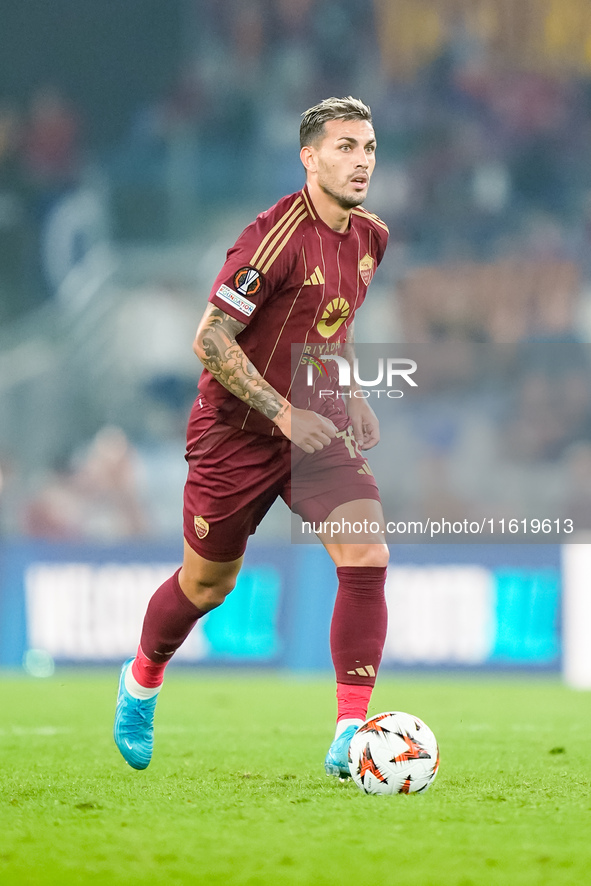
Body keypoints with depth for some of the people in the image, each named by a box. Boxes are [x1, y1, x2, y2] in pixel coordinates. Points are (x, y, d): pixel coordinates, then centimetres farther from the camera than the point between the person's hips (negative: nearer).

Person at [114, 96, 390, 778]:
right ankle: (142, 679, 42)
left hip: (316, 424, 5)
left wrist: (351, 397, 11)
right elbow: (210, 339, -22)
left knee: (367, 556, -16)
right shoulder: (277, 236, -22)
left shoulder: (369, 237, 3)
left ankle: (351, 735, -15)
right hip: (236, 431, -5)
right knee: (207, 584, 11)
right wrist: (283, 413, -24)